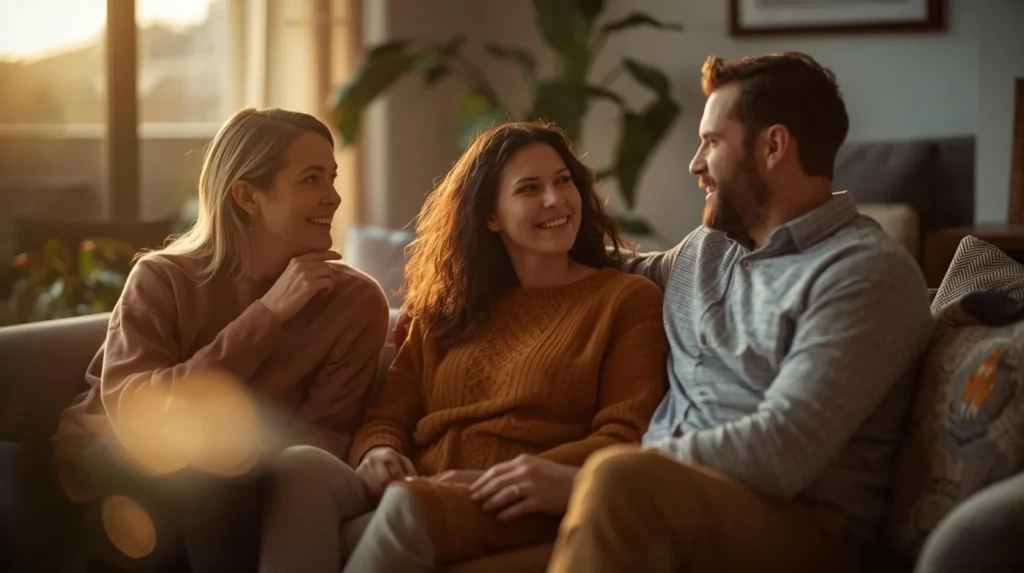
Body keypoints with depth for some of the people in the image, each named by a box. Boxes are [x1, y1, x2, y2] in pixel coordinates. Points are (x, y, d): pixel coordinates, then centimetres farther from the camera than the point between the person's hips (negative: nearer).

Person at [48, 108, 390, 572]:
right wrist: (268, 314, -27)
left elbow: (324, 440, -13)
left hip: (228, 493, 2)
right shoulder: (162, 280, -11)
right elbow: (133, 415, -25)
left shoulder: (355, 301, -8)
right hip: (117, 473, -1)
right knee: (216, 403, -31)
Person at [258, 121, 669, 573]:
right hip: (410, 492, 4)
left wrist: (552, 475, -18)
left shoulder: (627, 299, 11)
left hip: (518, 511, -4)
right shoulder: (445, 305, 25)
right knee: (303, 470, -31)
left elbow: (627, 438, 0)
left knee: (404, 511, -39)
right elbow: (391, 414, 16)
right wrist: (377, 452, -9)